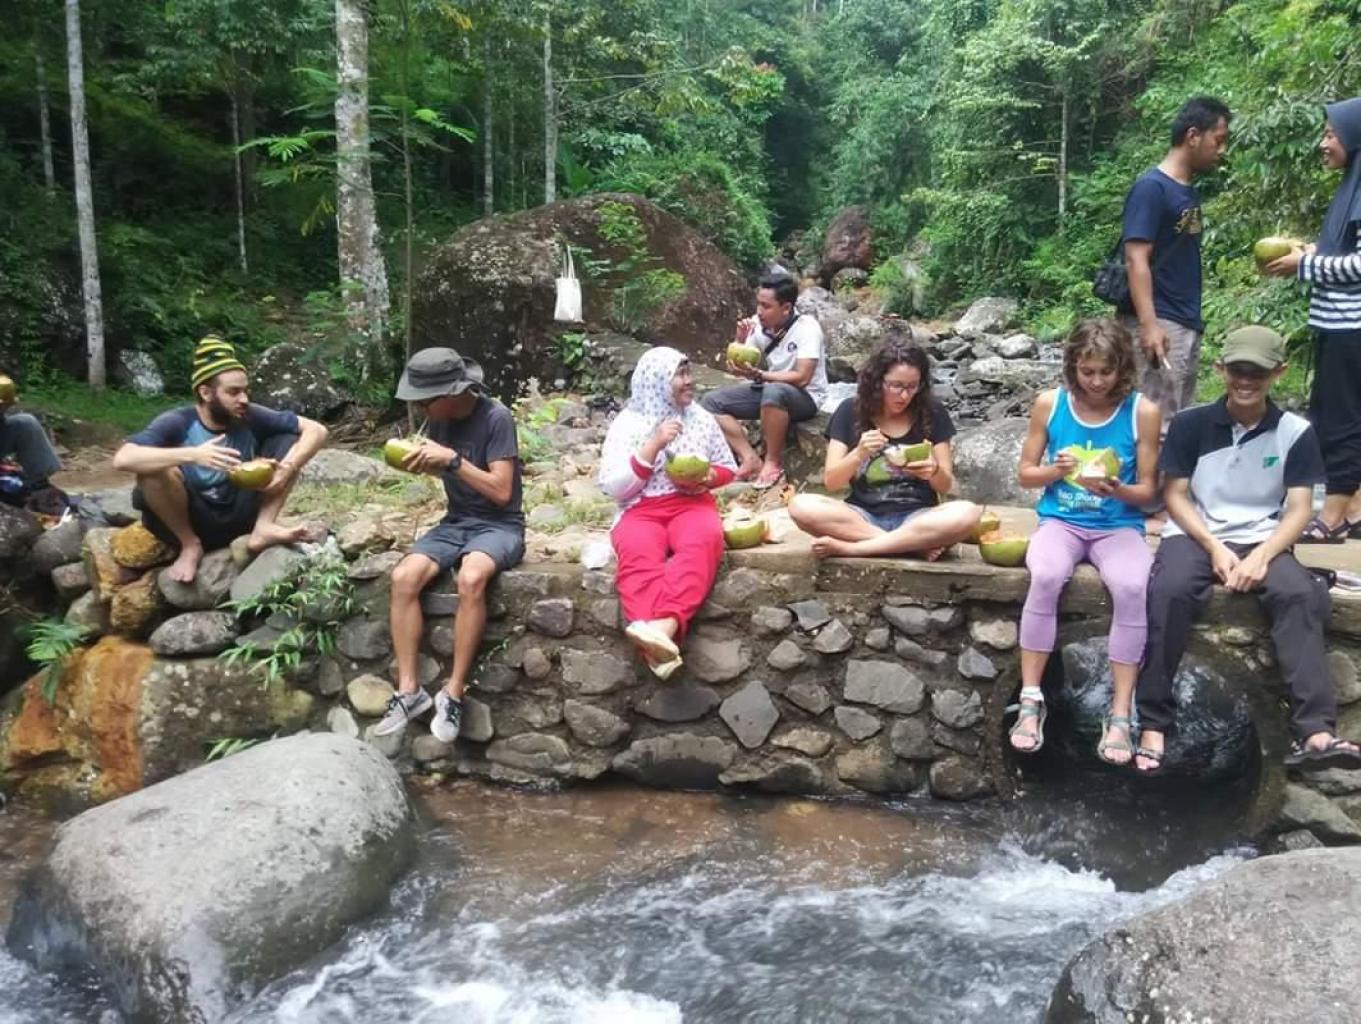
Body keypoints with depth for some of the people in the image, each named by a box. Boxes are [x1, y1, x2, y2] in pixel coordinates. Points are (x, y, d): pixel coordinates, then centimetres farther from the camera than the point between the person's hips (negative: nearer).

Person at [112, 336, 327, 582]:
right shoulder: (176, 423, -17)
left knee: (290, 441, -7)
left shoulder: (251, 418, -7)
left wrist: (287, 468, -25)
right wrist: (192, 455, -42)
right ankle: (190, 545, -11)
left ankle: (263, 527, -17)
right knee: (154, 468, -32)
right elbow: (122, 459, -32)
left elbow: (316, 430, -7)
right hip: (190, 522, -3)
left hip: (238, 521, 3)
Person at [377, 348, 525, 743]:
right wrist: (414, 459, -2)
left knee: (470, 578, -37)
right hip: (455, 522, 6)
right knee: (403, 577, -21)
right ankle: (409, 690, -13)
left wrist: (452, 459, -25)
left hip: (500, 526, -6)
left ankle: (454, 693, -24)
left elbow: (501, 491, -19)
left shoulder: (495, 417, -16)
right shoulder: (440, 417, 2)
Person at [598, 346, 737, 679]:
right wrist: (653, 446, -13)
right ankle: (656, 639, -59)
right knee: (638, 555, -38)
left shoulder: (701, 417, 14)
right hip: (640, 510, -1)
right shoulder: (628, 423, 4)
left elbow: (728, 467, 22)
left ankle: (665, 625, -58)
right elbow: (613, 488, -3)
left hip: (692, 504, 2)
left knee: (703, 541, -36)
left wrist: (707, 477, -2)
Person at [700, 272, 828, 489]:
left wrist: (757, 375, -35)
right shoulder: (758, 324, -6)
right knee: (710, 402, -7)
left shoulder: (806, 328, -22)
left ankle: (774, 462, -21)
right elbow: (737, 367, 2)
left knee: (773, 393, -41)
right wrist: (740, 341, -17)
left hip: (804, 396, -7)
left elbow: (801, 379, -28)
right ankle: (751, 459, -14)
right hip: (768, 389, 7)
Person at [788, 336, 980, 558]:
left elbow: (946, 486, 4)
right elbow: (831, 482, -2)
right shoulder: (850, 411, 1)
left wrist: (934, 472, -19)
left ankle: (850, 547, -27)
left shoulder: (932, 414, 2)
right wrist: (859, 454, -21)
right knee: (801, 506, -29)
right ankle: (914, 544, -25)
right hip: (864, 516, 0)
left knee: (967, 514, -32)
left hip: (916, 517, 0)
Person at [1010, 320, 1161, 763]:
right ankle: (1031, 700, -22)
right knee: (1045, 577, -34)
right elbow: (1025, 473, 7)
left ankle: (1121, 713, -22)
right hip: (1060, 522, 0)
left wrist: (1117, 490, -22)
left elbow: (1147, 490, 0)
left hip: (1119, 527, 0)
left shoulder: (1143, 412, -4)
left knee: (1132, 587, -33)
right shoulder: (1049, 404, -1)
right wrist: (1054, 471, -15)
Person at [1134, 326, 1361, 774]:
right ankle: (1152, 724, -28)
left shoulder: (1296, 432, 2)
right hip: (1195, 536, -1)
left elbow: (1299, 510, -1)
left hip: (1262, 541, 1)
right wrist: (1214, 547, -14)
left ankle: (1315, 732, -37)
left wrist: (1261, 556, -18)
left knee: (1301, 594, -31)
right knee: (1168, 590, -34)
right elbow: (1175, 495, 0)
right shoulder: (1190, 423, 0)